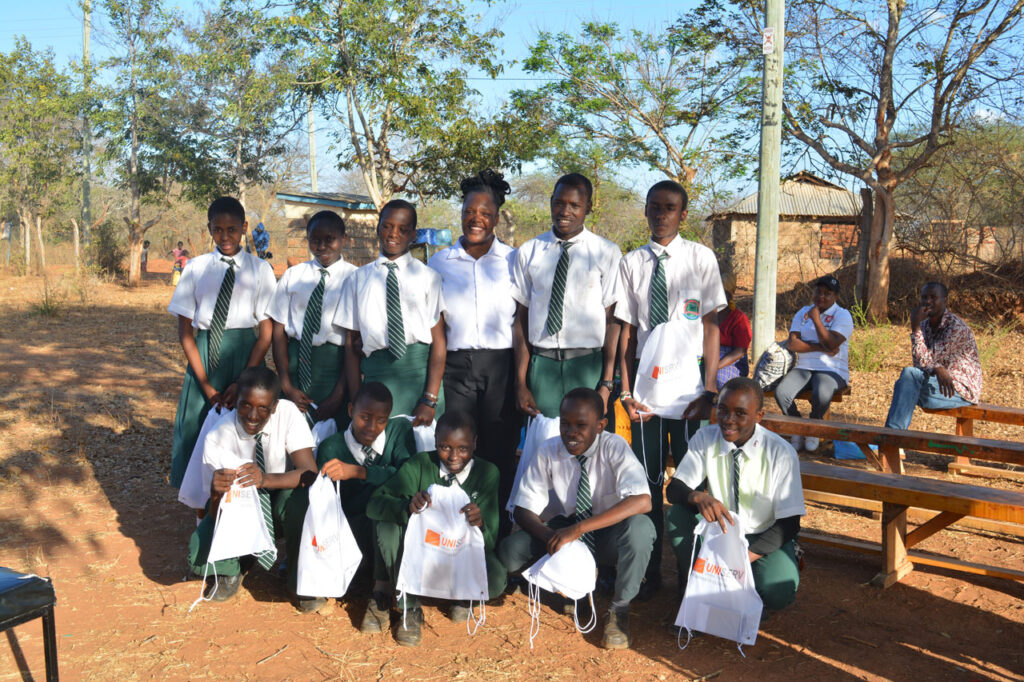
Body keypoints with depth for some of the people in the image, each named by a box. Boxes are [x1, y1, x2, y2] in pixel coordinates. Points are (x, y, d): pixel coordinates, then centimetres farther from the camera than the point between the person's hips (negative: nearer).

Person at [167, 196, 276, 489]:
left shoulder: (260, 270, 2)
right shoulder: (196, 268, 6)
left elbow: (266, 332, 0)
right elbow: (184, 330, 4)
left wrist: (243, 382, -10)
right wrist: (206, 385, -6)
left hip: (245, 354, -2)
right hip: (203, 355, 2)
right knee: (197, 429, 1)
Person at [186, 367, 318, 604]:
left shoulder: (288, 413, -22)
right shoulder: (218, 438, -21)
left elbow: (310, 473, -30)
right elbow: (218, 516, -23)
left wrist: (266, 479, -47)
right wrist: (217, 491, -47)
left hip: (280, 503, 0)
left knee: (300, 498, -36)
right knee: (199, 557, -25)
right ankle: (231, 570, 14)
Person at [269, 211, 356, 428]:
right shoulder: (293, 275, 7)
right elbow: (279, 330, 7)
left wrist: (339, 394, -10)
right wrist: (287, 385, -3)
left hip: (335, 364, -3)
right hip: (295, 363, 3)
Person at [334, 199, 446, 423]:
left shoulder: (428, 277, 6)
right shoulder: (358, 279, 12)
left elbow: (439, 341, -1)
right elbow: (351, 345, 9)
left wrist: (430, 400, -10)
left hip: (422, 371, -1)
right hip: (376, 374, 1)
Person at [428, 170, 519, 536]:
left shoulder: (512, 261, 6)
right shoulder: (440, 262, 10)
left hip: (501, 366, -1)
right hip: (455, 366, 1)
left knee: (499, 455, 2)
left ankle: (499, 542, 12)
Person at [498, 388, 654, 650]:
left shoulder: (614, 447, -21)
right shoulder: (548, 452, -13)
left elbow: (642, 501, -37)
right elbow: (523, 509, -10)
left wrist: (579, 529, -41)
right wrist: (551, 537, -33)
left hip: (610, 535, -3)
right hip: (568, 530, 3)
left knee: (639, 527, -37)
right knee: (510, 552, -21)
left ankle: (619, 609, -13)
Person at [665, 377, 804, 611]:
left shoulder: (781, 453, -17)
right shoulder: (705, 439, -10)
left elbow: (789, 524, -16)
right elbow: (673, 489, -15)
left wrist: (745, 556, -29)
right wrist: (698, 497, -39)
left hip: (764, 538, -2)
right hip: (719, 529, 2)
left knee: (778, 593, -30)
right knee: (677, 515, -25)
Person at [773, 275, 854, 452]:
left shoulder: (843, 315, 2)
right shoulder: (803, 313, 15)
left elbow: (831, 345, -14)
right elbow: (793, 343, 1)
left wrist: (816, 319, -11)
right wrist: (820, 347, -11)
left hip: (832, 370, -3)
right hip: (803, 367, 3)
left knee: (821, 395, -37)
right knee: (781, 392, -27)